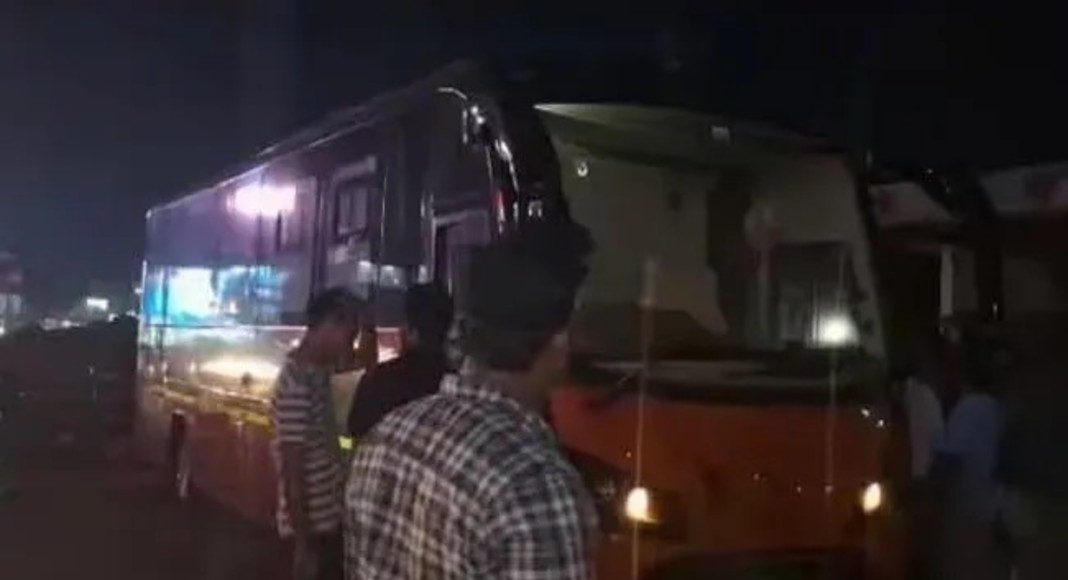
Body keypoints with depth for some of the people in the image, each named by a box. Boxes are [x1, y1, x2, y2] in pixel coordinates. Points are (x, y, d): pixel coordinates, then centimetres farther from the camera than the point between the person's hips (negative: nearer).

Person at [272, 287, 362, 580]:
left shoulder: (317, 371, 2)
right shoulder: (297, 384, -24)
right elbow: (292, 471, -23)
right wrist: (304, 544, -20)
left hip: (330, 514, 9)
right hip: (313, 522, -9)